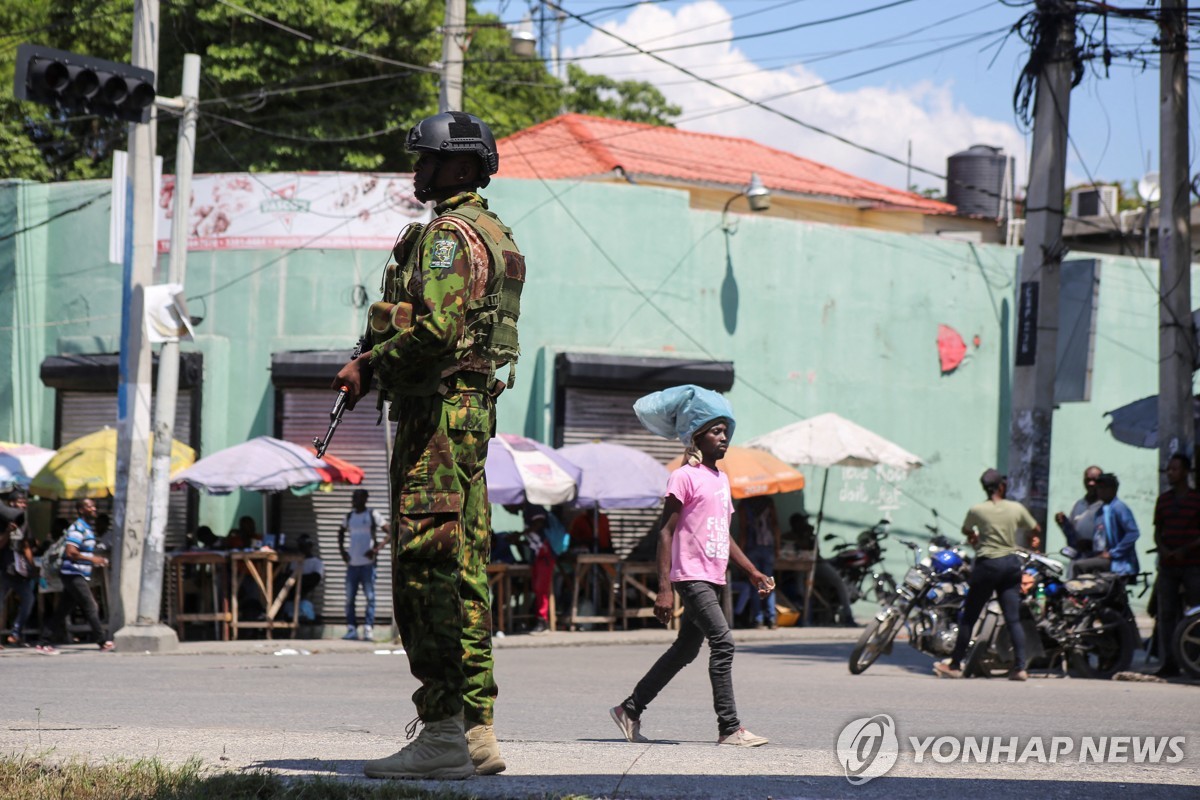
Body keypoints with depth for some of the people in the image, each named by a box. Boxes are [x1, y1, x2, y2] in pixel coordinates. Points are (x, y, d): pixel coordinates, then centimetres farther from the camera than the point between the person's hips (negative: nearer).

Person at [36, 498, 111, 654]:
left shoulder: (88, 528, 18)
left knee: (62, 611, 8)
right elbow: (70, 552, -23)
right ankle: (103, 641, -4)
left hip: (80, 576, 10)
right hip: (74, 575, -10)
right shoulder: (77, 528, -13)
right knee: (91, 607, -8)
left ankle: (44, 643, 10)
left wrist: (98, 561, 11)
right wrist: (92, 559, -19)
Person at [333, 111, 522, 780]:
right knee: (465, 571, 10)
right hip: (476, 410, 10)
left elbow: (436, 327, -24)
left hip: (438, 411, -10)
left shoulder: (449, 233, -12)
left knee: (426, 568, -10)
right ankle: (478, 729, 12)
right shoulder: (495, 234, 20)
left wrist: (371, 367, -11)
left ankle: (443, 733, -12)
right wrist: (377, 362, 14)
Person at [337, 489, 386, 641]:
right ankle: (351, 629, 9)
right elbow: (341, 532, 31)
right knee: (349, 598, 4)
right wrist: (341, 549, 16)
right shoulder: (350, 516, 13)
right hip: (352, 563, 6)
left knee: (370, 597, -5)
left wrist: (377, 548, -14)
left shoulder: (373, 515, -3)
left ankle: (369, 629, -4)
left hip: (368, 563, -6)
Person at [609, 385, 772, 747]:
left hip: (712, 580, 9)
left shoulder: (721, 479, 18)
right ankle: (729, 728, -15)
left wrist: (753, 572, 21)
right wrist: (664, 588, -18)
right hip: (691, 577, -9)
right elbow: (665, 531, -12)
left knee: (685, 650, 13)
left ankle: (630, 709, 24)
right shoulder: (685, 477, -8)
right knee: (723, 642, -16)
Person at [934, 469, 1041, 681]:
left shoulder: (977, 510, -6)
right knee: (1013, 620, 2)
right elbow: (1036, 530, 12)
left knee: (969, 617, 6)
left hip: (987, 565, -3)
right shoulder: (1017, 508, 0)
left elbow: (966, 531, 14)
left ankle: (955, 665, 11)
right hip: (1011, 564, 3)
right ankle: (1020, 666, -6)